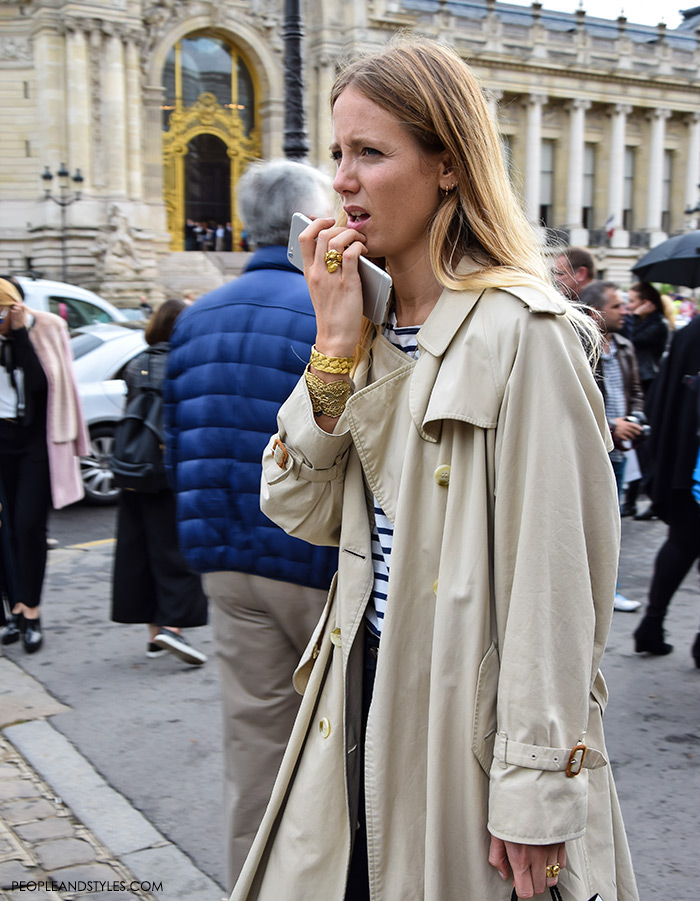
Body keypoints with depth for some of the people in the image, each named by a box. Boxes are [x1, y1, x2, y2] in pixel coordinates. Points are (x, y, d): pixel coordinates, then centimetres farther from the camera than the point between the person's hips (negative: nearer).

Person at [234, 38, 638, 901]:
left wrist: (536, 791, -17)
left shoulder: (520, 332, -17)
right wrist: (336, 346, -10)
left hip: (468, 713, -6)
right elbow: (296, 508, 1)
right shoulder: (372, 320, 5)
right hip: (362, 690, 7)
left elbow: (553, 578, -18)